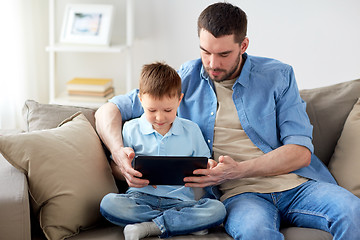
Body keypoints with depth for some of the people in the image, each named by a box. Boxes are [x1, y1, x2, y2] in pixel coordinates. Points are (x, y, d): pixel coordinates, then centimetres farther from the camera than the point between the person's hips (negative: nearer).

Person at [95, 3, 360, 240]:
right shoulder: (184, 80, 9)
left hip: (296, 184, 2)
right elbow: (110, 110, 11)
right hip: (240, 194, -2)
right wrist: (119, 152, -12)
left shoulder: (278, 75, 8)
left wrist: (239, 170, -17)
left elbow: (301, 151, -1)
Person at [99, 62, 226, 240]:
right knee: (108, 203, -31)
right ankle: (186, 223, -25)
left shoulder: (191, 130, 10)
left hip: (180, 200, 0)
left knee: (217, 209, -27)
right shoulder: (130, 129, 8)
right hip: (141, 197, 0)